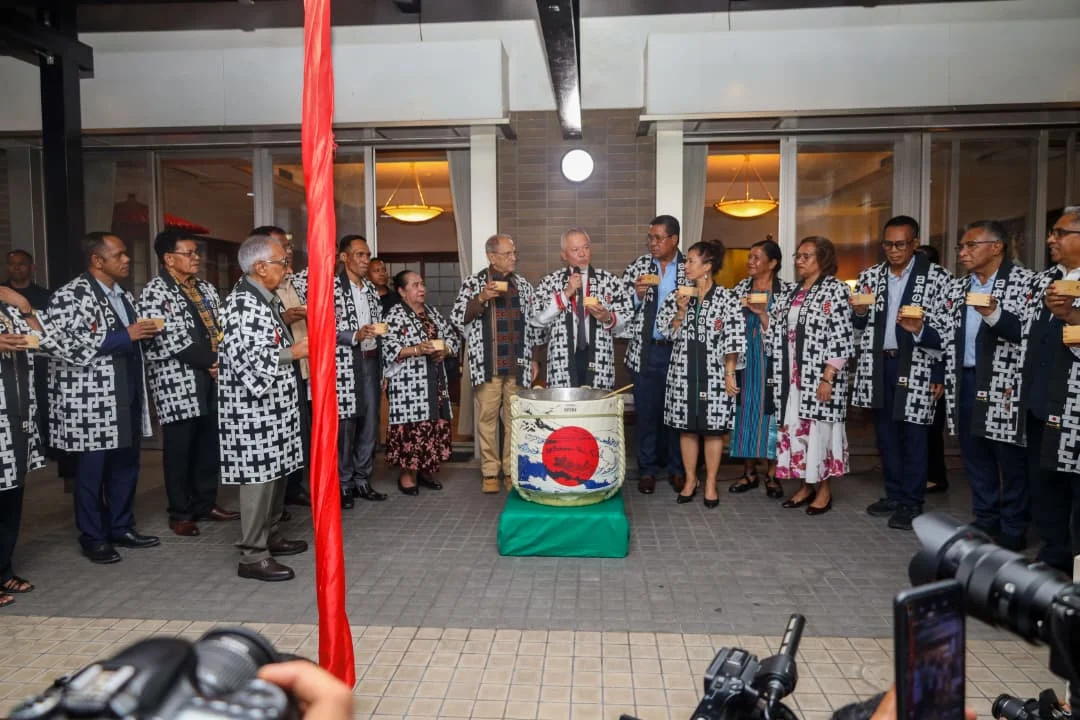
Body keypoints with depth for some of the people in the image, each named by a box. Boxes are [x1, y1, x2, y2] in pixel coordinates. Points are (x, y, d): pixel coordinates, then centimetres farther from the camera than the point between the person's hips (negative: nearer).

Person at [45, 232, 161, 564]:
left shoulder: (124, 296, 15)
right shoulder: (70, 296, -10)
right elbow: (64, 346, -20)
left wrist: (146, 333, 5)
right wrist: (124, 336, -19)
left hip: (127, 397, 8)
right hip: (91, 402, -7)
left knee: (126, 465, 13)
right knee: (92, 470, 4)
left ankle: (122, 527, 27)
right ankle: (93, 538, 18)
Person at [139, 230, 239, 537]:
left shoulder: (206, 289, 16)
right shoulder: (155, 292, -7)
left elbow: (221, 329, 14)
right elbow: (170, 341, -16)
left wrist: (222, 362, -4)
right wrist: (211, 360, -13)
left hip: (212, 378, 7)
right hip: (178, 382, -6)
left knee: (209, 443, 11)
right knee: (180, 447, 2)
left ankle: (206, 503, 24)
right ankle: (180, 513, 13)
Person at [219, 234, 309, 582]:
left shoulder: (266, 299, 12)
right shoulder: (242, 304, -18)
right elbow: (245, 360, -25)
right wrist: (292, 353, -17)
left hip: (274, 403, 10)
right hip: (253, 406, -10)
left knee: (276, 471, 17)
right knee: (259, 475, -4)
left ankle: (271, 536, 31)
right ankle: (253, 556, 5)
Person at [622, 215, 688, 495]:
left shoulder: (690, 269, 1)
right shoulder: (636, 267, 2)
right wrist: (638, 294, -15)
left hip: (678, 349, 0)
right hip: (645, 350, 1)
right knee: (645, 411, 7)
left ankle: (677, 468, 23)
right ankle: (647, 469, 19)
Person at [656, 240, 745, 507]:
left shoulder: (726, 298, -5)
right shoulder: (677, 295, 5)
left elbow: (733, 339, -6)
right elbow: (669, 333, 4)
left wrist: (729, 374, -8)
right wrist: (681, 310, -10)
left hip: (713, 374, -3)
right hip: (683, 373, 3)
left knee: (713, 429, 4)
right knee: (686, 427, 8)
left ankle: (710, 485, 17)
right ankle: (690, 481, 22)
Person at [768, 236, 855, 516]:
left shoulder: (835, 289, -7)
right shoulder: (791, 292, 13)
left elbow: (841, 338, -13)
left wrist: (828, 378, -17)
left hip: (820, 376, -6)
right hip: (791, 376, 6)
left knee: (818, 427, -1)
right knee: (794, 427, 8)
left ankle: (824, 489, 14)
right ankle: (806, 485, 22)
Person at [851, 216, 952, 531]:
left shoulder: (937, 277, -6)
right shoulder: (869, 276, 7)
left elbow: (947, 330, -6)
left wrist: (920, 329, -23)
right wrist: (860, 313, -8)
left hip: (916, 366, -4)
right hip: (877, 365, 5)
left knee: (913, 436, 2)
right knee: (886, 434, 13)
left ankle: (911, 502, 14)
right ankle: (894, 495, 25)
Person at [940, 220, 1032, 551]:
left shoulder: (1026, 281, -6)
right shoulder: (956, 287, 12)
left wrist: (995, 316, -28)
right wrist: (943, 379, 9)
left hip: (1006, 385, -6)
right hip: (965, 383, 6)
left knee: (1011, 461, 4)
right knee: (975, 458, 13)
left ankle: (1013, 530, 17)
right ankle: (985, 522, 26)